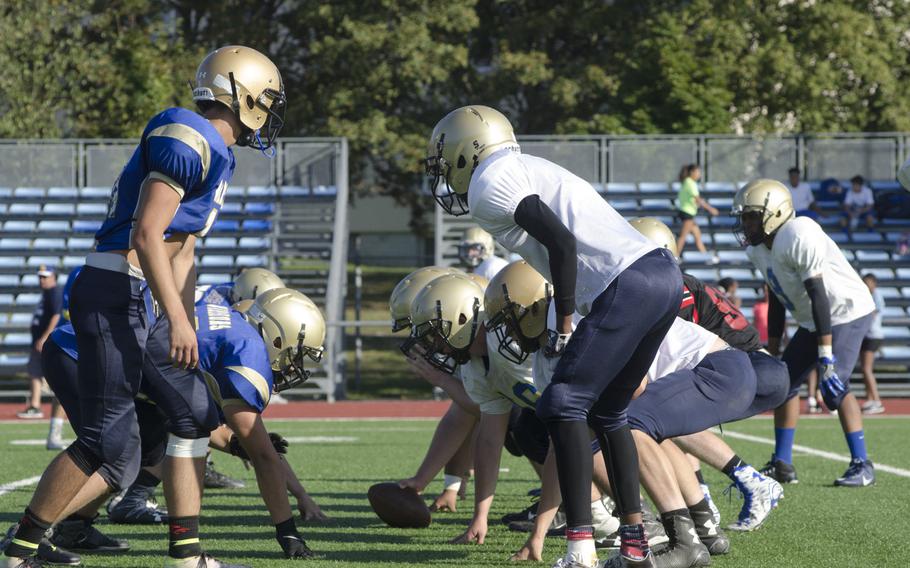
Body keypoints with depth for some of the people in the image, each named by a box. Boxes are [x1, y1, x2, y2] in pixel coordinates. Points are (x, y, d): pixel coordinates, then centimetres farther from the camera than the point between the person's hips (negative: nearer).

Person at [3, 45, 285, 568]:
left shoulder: (213, 154, 19)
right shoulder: (187, 142, -13)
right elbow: (146, 235, -19)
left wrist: (187, 327, 19)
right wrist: (177, 320, -19)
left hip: (126, 298, 11)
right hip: (111, 289, -11)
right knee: (108, 436, -11)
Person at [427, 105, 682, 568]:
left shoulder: (489, 184, -1)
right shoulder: (529, 172, 28)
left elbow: (562, 243, -12)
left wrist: (564, 325, -5)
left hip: (629, 286, -9)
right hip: (664, 273, 9)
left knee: (564, 404, -6)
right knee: (605, 411, 18)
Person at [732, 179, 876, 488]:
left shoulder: (800, 237, -27)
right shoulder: (759, 248, 2)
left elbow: (818, 294, -28)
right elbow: (777, 301, 12)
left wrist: (826, 354, -29)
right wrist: (771, 352, 13)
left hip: (847, 312, -10)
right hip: (811, 321, 10)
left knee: (833, 387, -19)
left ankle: (861, 464, -9)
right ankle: (782, 464, 13)